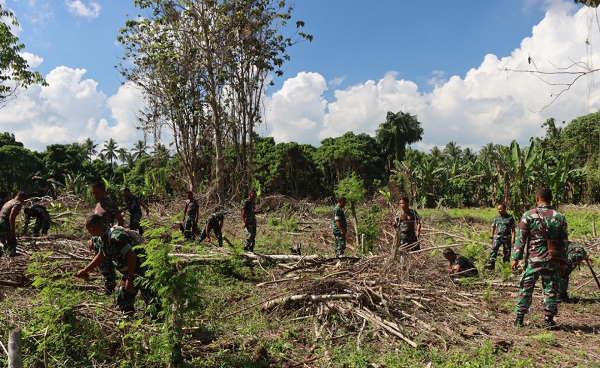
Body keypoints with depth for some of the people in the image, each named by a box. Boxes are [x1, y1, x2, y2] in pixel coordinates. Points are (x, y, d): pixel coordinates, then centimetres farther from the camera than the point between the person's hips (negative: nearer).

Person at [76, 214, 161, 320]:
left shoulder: (115, 237, -26)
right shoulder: (104, 238, 6)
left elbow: (131, 256, -29)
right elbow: (101, 256, 25)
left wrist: (130, 279, -25)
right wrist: (85, 270, 30)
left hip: (142, 269, -11)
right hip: (130, 271, 11)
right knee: (123, 300, 19)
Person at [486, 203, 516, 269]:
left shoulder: (510, 218, 2)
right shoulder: (496, 217, 7)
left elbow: (513, 229, 2)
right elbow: (493, 228, 11)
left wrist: (513, 238, -6)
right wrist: (491, 237, 8)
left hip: (507, 238, 0)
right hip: (497, 237, 1)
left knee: (507, 253, 6)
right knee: (493, 249, -17)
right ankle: (490, 264, -21)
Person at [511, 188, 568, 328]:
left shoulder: (528, 215, -6)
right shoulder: (559, 217, 3)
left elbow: (520, 238, -6)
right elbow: (564, 241, 7)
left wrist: (515, 258, -1)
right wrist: (562, 261, 14)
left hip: (533, 259, -2)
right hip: (552, 260, 2)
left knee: (526, 288, 5)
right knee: (550, 289, 11)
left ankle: (519, 317, 8)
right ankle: (549, 318, 15)